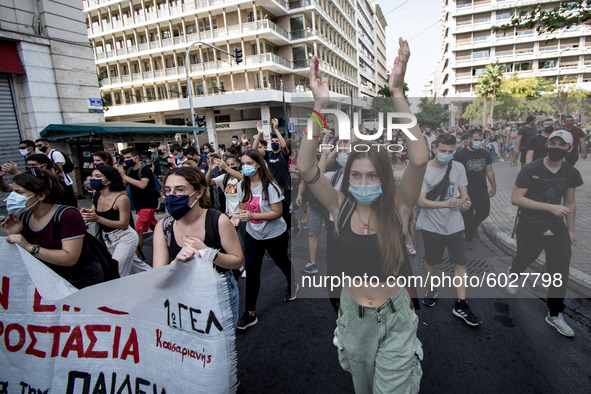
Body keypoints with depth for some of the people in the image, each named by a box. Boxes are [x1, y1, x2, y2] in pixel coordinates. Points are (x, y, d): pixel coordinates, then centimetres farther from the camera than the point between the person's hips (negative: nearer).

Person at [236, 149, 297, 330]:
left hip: (274, 234, -4)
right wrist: (241, 214, -14)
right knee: (251, 270, 0)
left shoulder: (269, 186, -22)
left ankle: (292, 284, 53)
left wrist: (252, 216, -31)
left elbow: (277, 212, -23)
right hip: (252, 234, 4)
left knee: (281, 262, 19)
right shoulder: (242, 185, -3)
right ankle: (250, 313, 11)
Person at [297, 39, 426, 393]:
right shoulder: (341, 206, -12)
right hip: (353, 313, 3)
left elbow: (419, 160, -32)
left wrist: (397, 94, -35)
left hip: (395, 315, -2)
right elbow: (306, 168, -26)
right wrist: (320, 106, -33)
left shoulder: (398, 208, -15)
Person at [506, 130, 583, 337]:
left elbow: (570, 202, 13)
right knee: (524, 259, 17)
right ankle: (512, 275, 53)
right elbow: (516, 198, -20)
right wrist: (550, 207, -26)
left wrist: (571, 229, 12)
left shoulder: (571, 173, 1)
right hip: (530, 227, -3)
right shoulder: (530, 170, -14)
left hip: (557, 228, 4)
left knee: (561, 271, 1)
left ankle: (555, 315, 17)